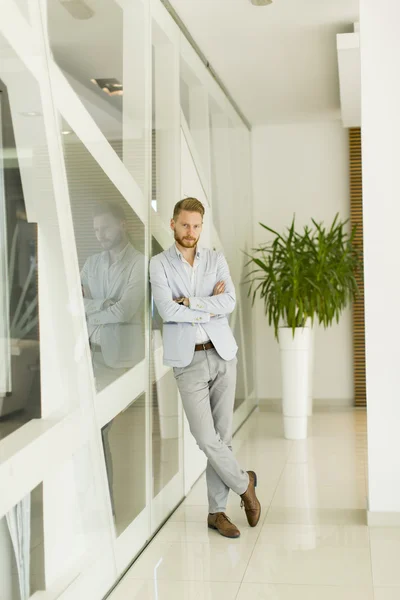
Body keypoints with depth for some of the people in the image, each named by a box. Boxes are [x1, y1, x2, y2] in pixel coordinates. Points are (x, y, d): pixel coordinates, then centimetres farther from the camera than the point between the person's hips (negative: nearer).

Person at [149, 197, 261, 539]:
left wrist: (189, 301, -13)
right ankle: (244, 483, 19)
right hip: (188, 360, -2)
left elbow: (230, 302, -7)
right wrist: (211, 307, -8)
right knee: (206, 438, -8)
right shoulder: (159, 264, 1)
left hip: (223, 354, 3)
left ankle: (217, 511, 18)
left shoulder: (217, 260, 8)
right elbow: (167, 311, -13)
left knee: (222, 435, 5)